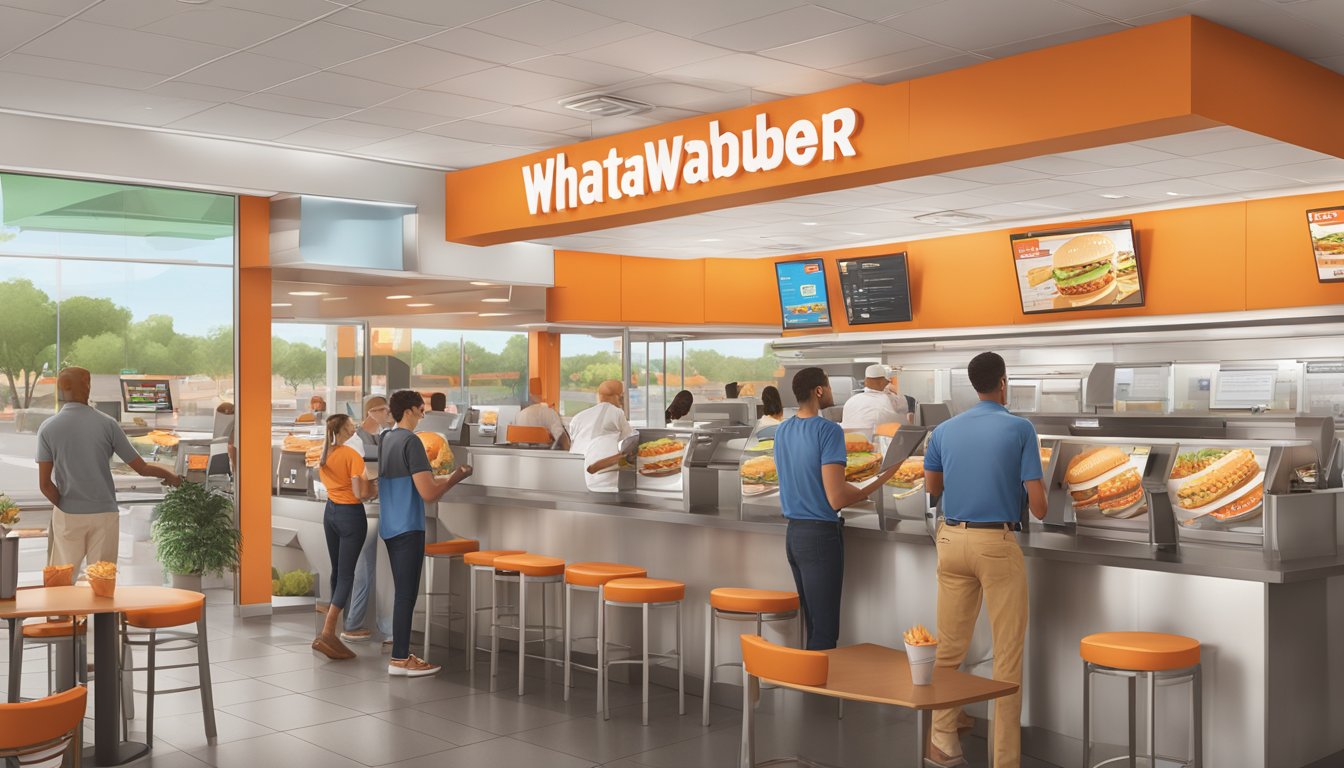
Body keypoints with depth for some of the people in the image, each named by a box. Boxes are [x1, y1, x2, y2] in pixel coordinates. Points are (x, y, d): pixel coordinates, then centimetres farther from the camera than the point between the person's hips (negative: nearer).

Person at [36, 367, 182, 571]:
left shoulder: (47, 429, -5)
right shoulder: (107, 423, -6)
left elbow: (45, 484, -7)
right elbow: (142, 468, -2)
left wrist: (64, 507, 8)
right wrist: (170, 475, 16)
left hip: (67, 516, 1)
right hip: (104, 514, 0)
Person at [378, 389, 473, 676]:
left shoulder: (386, 440, 11)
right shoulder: (411, 441, -15)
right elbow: (429, 494, -19)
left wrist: (444, 478, 22)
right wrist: (455, 478, -4)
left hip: (390, 527, 9)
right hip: (408, 529, -9)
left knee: (402, 592, 13)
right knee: (406, 594, -4)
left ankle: (402, 653, 16)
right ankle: (399, 660, -1)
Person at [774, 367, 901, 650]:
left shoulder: (781, 431, 9)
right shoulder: (828, 431, -16)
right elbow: (837, 499, -20)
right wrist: (882, 478, -9)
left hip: (792, 532, 8)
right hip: (821, 534, -8)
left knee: (812, 624, 15)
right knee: (825, 630, -3)